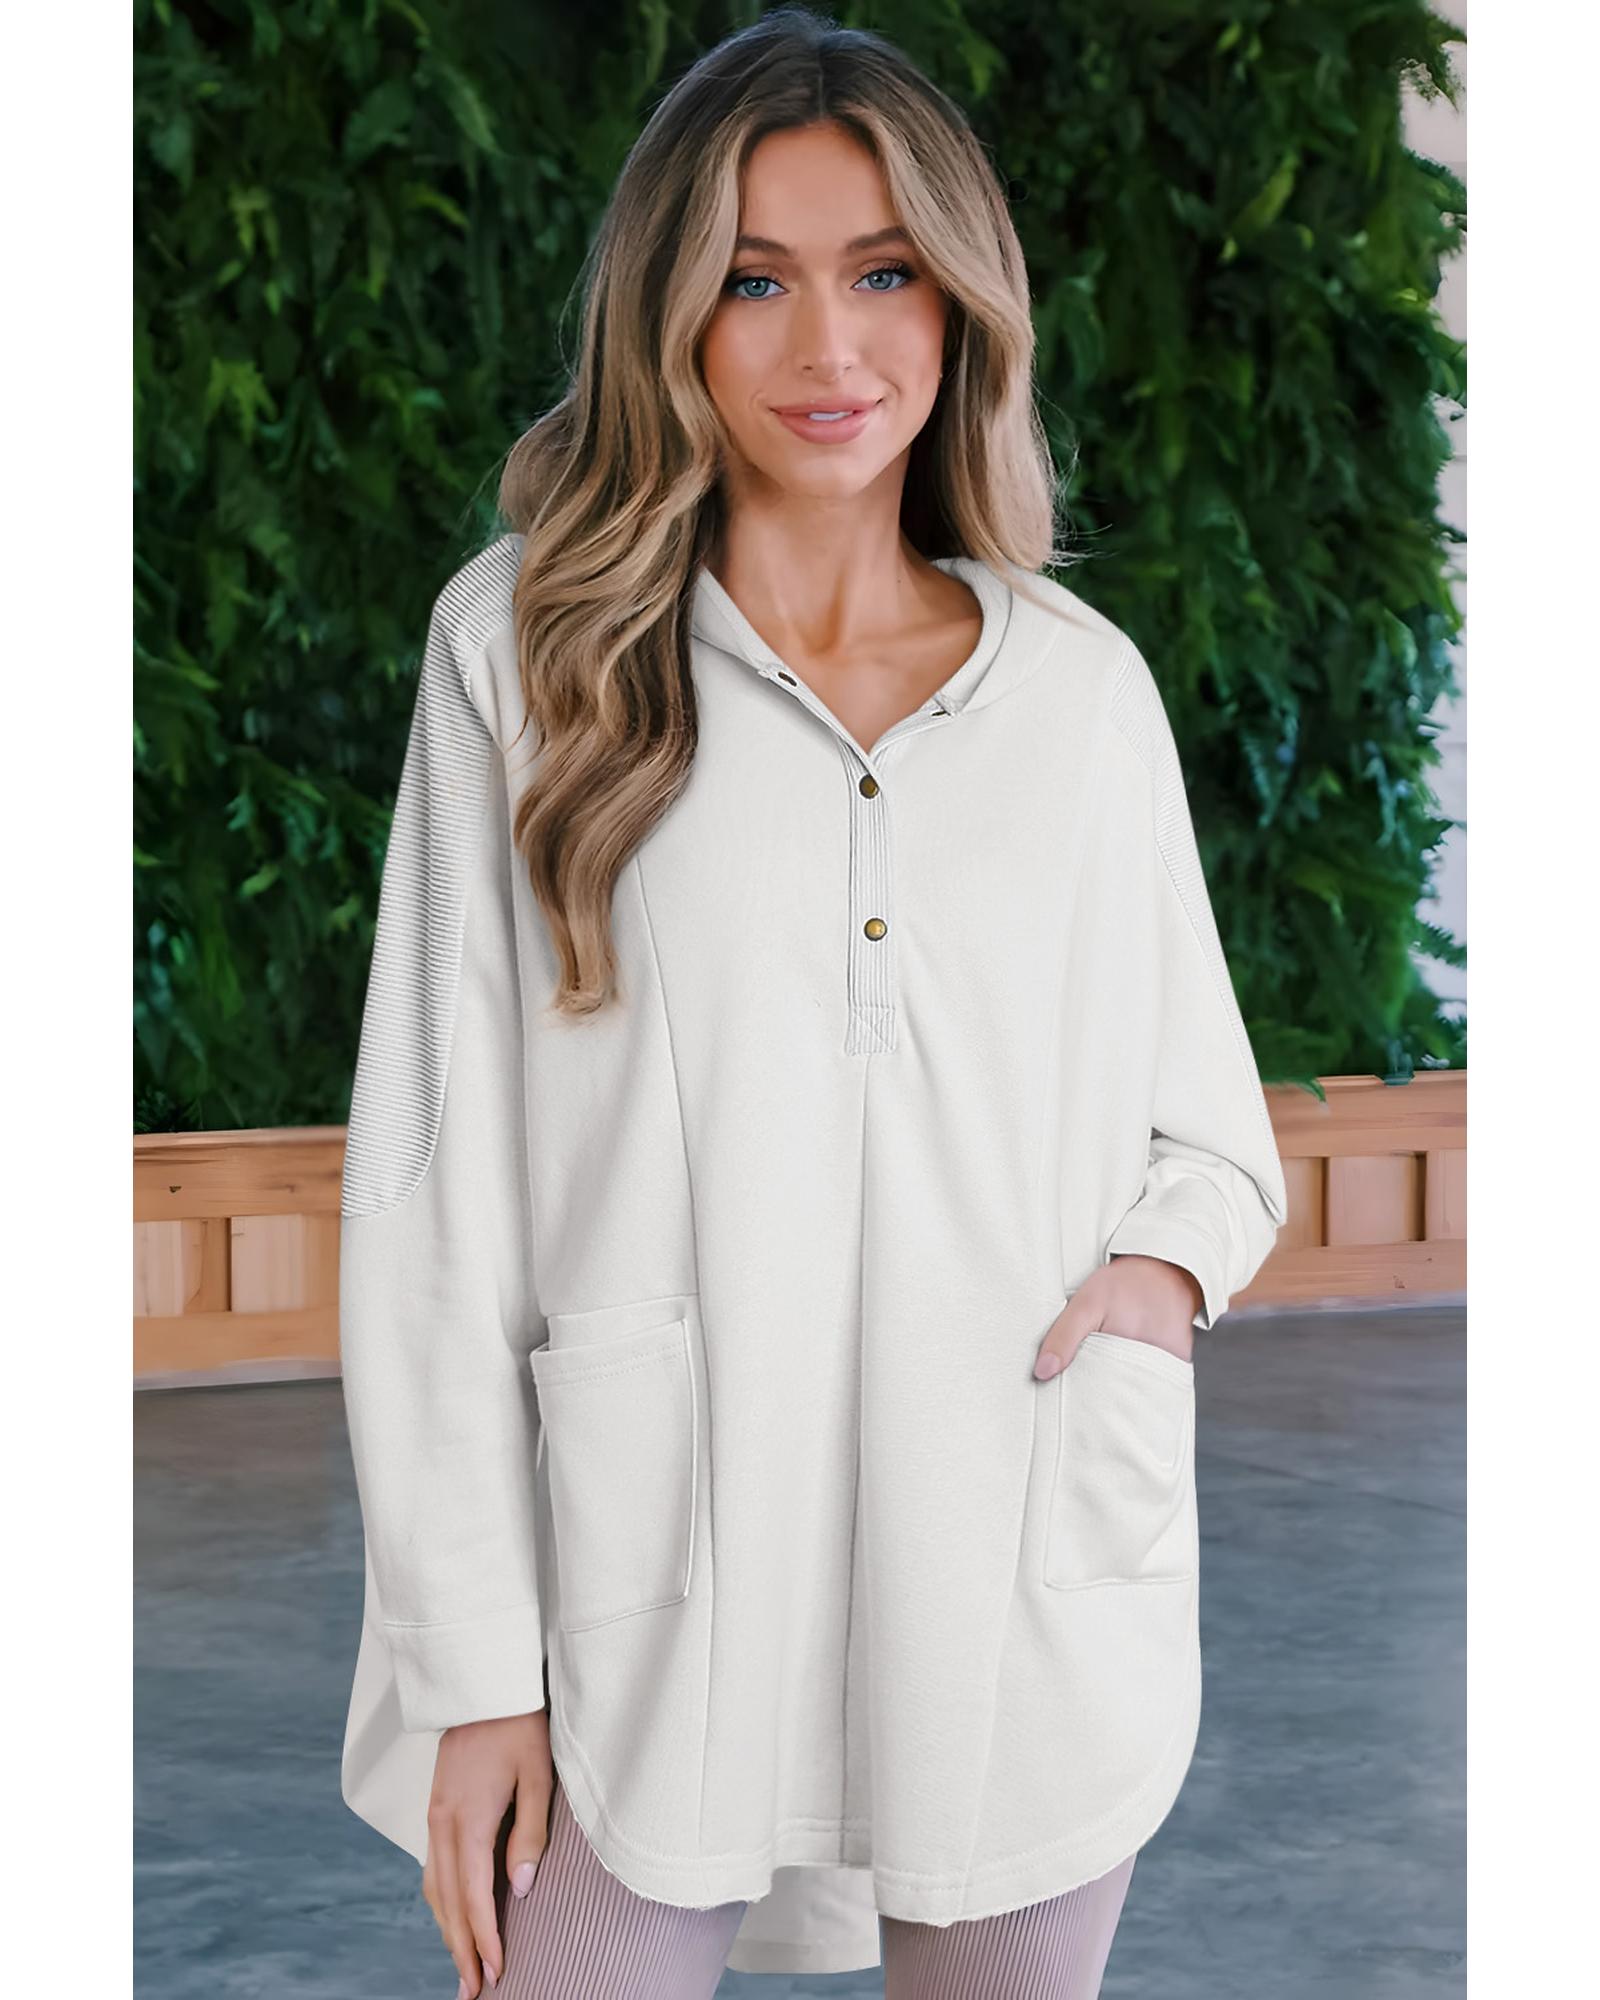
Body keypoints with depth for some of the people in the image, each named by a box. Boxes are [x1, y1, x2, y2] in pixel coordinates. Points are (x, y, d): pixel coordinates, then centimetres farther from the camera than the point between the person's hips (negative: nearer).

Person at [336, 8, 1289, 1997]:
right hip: (646, 1617, -2)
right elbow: (434, 1181, -2)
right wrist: (471, 1667, -7)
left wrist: (1160, 1268, -7)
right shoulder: (529, 646, 0)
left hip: (1031, 1600, 2)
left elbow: (1211, 1120, 17)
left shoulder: (1083, 683, 7)